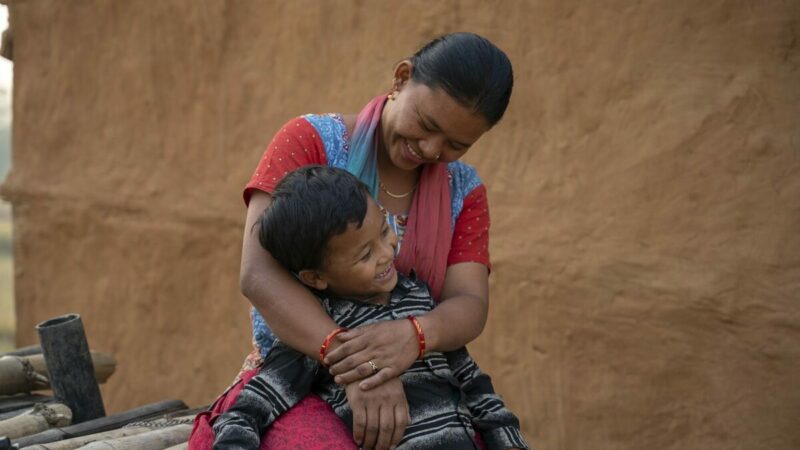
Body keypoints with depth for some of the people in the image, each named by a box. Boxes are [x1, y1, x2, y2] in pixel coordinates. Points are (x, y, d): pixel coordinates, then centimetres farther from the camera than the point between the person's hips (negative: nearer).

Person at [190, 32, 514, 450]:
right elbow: (259, 274, -19)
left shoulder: (463, 191, 5)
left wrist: (414, 336, -33)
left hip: (408, 387, 5)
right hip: (292, 382, -4)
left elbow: (470, 306, -8)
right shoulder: (310, 141, -7)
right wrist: (357, 367, -33)